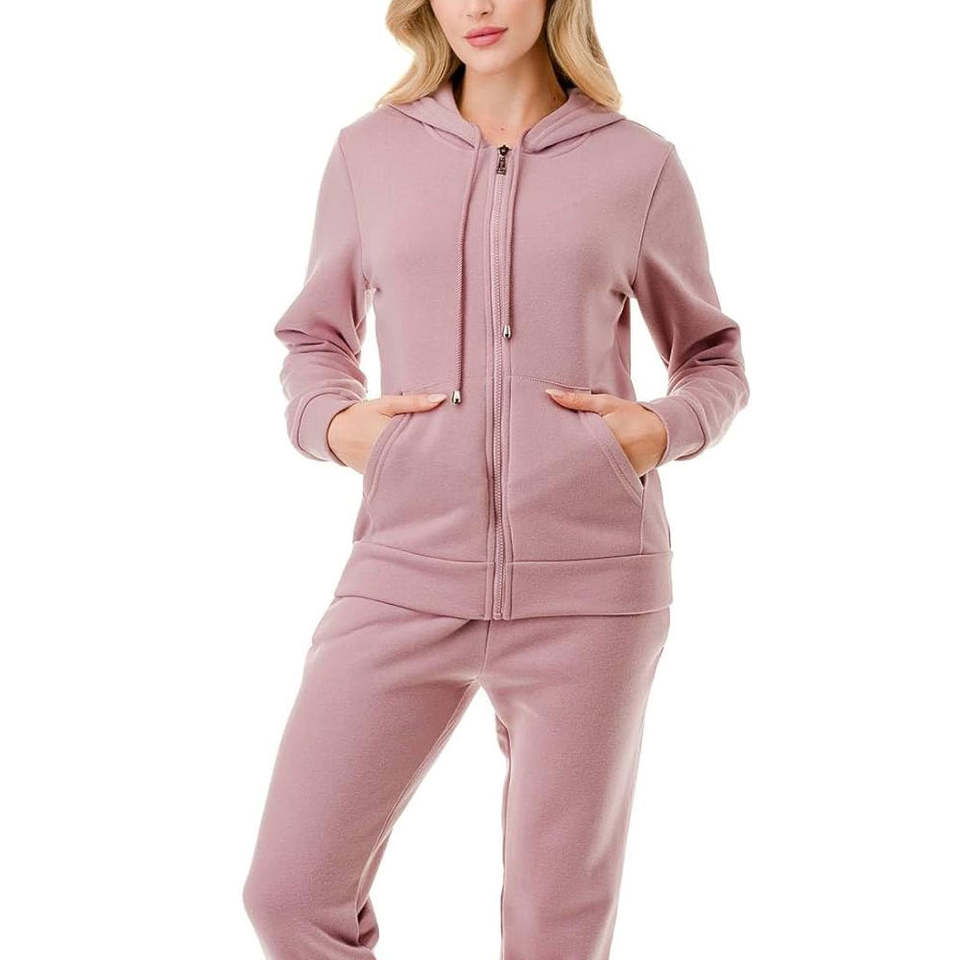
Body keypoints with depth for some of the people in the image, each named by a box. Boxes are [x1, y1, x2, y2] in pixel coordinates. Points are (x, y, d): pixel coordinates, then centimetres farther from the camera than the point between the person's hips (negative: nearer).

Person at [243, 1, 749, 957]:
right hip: (409, 573, 2)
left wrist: (660, 431, -7)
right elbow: (315, 341, 18)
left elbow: (714, 362, 14)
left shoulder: (639, 165, 4)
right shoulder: (370, 152, 7)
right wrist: (334, 424, -4)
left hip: (585, 582, -1)